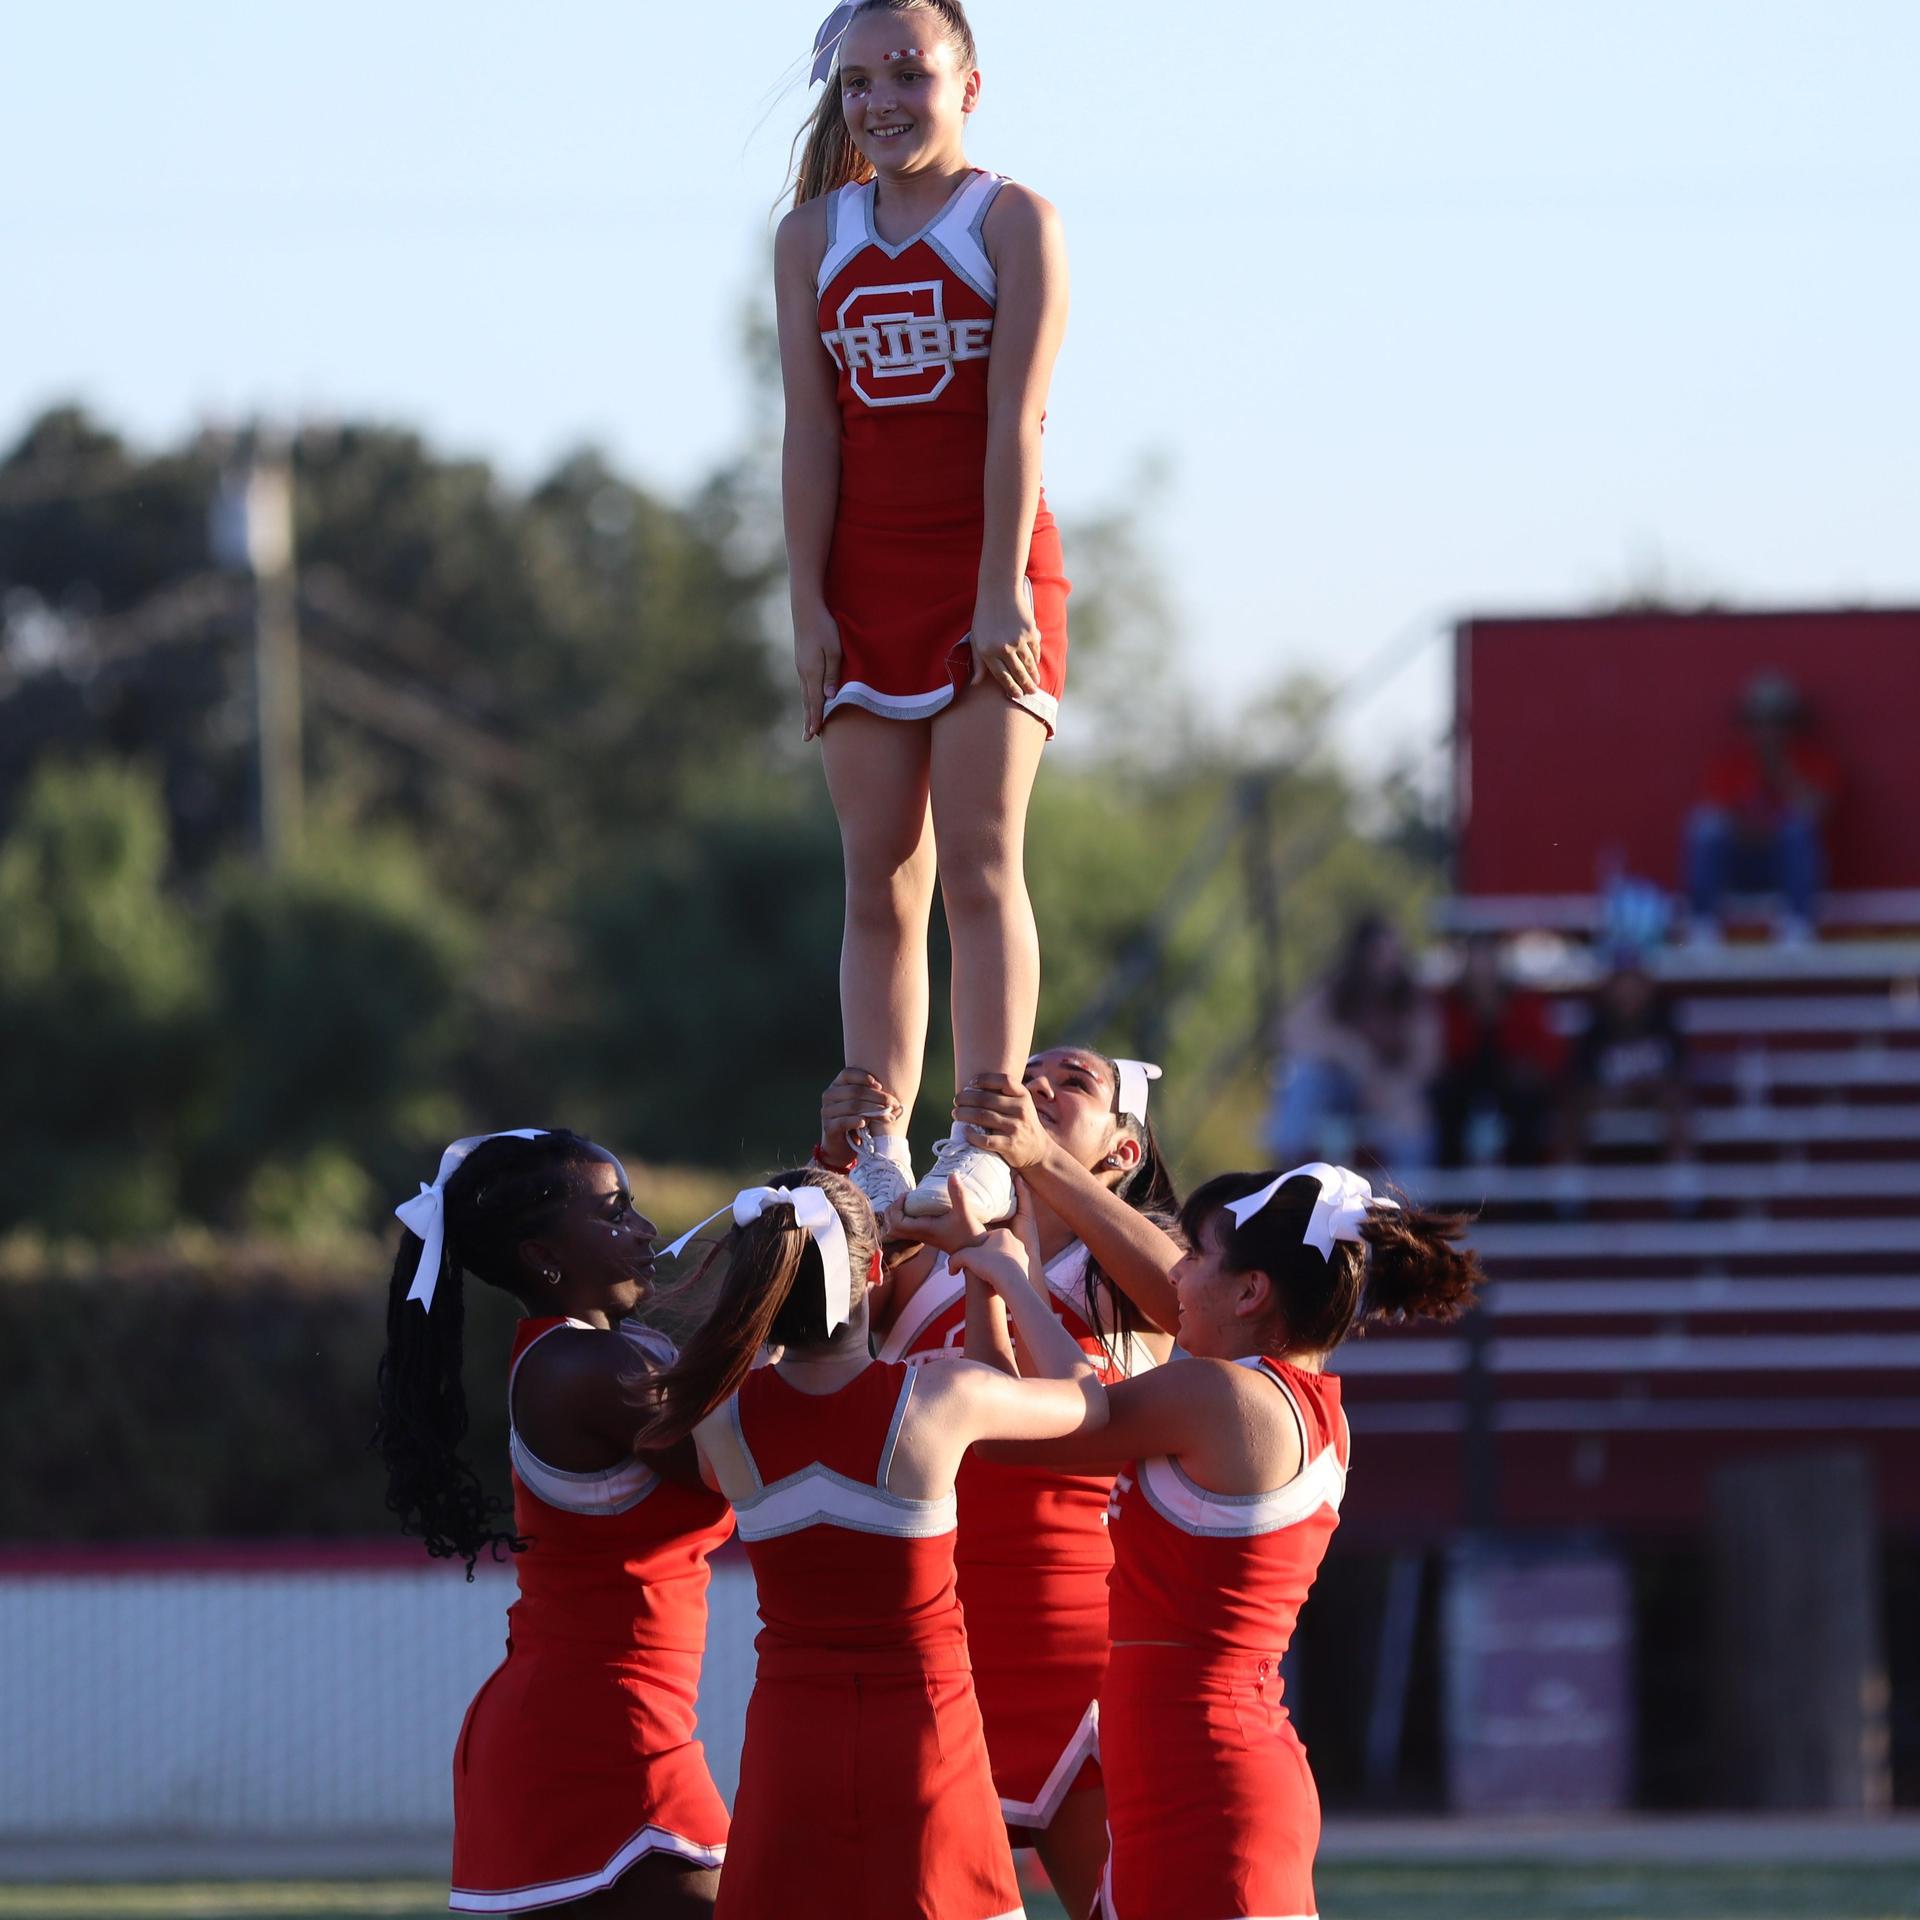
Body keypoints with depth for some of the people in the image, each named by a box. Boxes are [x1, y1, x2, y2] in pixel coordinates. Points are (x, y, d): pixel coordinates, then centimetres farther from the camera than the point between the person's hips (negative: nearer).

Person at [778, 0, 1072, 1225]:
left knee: (979, 865, -10)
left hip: (989, 581, -4)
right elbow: (811, 433, 4)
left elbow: (1017, 420, -9)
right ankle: (876, 1152, -1)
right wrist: (810, 605, -2)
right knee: (880, 880, 1)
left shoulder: (1012, 222, -2)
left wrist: (1002, 592, -15)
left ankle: (988, 1146, -13)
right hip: (864, 591, 4)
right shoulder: (814, 238, 9)